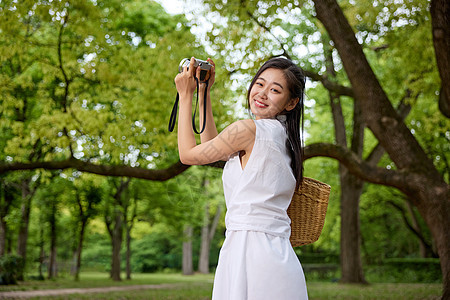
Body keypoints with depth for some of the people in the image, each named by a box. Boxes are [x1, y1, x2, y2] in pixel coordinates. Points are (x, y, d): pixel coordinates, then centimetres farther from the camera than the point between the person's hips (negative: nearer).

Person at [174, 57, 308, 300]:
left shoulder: (248, 130, -11)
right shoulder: (280, 136, 15)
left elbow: (188, 154, 2)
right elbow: (211, 146, 25)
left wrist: (185, 95, 10)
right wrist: (204, 91, 26)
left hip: (252, 252, -9)